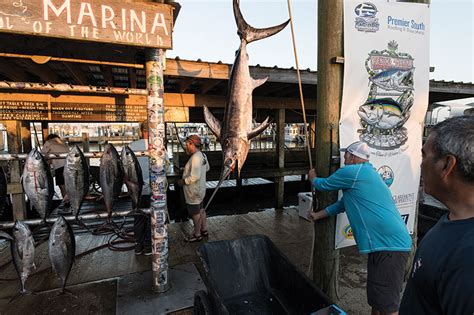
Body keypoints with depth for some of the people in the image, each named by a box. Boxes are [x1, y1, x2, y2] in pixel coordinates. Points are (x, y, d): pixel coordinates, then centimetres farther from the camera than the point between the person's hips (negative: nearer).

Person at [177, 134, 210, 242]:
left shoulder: (196, 157, -26)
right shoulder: (202, 155, 3)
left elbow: (195, 176, -33)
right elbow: (206, 168, 20)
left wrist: (183, 181, -18)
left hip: (194, 192, -9)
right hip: (200, 189, 9)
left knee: (195, 213, 7)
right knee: (200, 210, 22)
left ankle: (197, 235, 24)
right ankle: (204, 230, 37)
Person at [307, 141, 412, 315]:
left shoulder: (351, 172, -13)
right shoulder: (366, 173, 19)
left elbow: (323, 185, 2)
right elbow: (343, 203, 26)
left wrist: (313, 178, 24)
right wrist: (318, 215, 31)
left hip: (389, 246, -10)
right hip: (393, 242, 10)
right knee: (375, 300, 20)